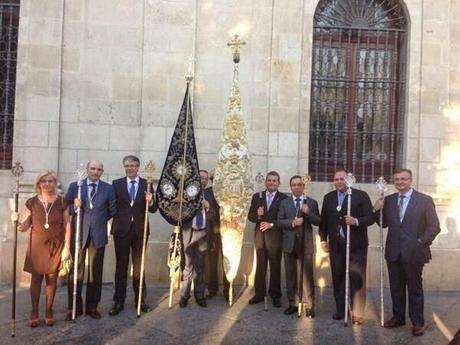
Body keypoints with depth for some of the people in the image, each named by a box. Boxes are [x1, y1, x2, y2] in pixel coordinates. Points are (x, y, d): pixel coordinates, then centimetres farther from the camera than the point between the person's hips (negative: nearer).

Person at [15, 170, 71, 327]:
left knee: (52, 278, 6)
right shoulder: (32, 202, 1)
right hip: (37, 245, 1)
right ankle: (34, 312, 17)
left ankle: (49, 311, 19)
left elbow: (67, 225, -1)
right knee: (36, 278, 4)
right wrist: (20, 226, -21)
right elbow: (25, 225, 4)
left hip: (56, 245, 0)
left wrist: (67, 247, -6)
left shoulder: (62, 202, -1)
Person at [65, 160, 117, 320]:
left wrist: (99, 220, 7)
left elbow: (112, 210, 9)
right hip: (78, 234, 0)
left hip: (98, 235, 1)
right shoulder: (75, 186, 4)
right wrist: (74, 206, -15)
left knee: (95, 272, 8)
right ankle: (74, 307, 16)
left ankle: (92, 307, 19)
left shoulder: (108, 188, 5)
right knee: (75, 272, 4)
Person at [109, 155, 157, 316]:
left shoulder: (146, 184, 3)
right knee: (121, 267, 7)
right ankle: (118, 302, 16)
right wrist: (113, 222, -13)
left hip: (140, 230, 0)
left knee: (139, 267, 11)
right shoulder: (116, 184, 3)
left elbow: (153, 209, 1)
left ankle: (140, 300, 22)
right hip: (121, 230, 0)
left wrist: (150, 202, -19)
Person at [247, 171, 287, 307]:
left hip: (275, 236, -2)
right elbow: (250, 216, 6)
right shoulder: (257, 196, 8)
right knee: (260, 266, 7)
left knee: (275, 266, 5)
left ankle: (275, 295, 16)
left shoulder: (284, 198, -1)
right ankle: (259, 293, 17)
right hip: (260, 235, 2)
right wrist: (258, 216, -14)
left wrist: (272, 224, -17)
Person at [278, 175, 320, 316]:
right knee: (291, 275, 9)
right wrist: (292, 222, -15)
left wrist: (308, 213, -17)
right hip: (289, 243, 2)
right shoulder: (284, 203, 8)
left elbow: (318, 221, 0)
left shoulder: (312, 202, 4)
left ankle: (309, 306, 7)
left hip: (306, 243, -2)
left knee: (307, 275, 0)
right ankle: (292, 303, 20)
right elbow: (279, 221, 1)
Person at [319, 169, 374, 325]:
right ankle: (340, 309, 23)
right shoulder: (328, 197, 11)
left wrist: (356, 221, -24)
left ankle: (357, 312, 5)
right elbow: (324, 220, 14)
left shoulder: (361, 195, -3)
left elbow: (370, 217, -8)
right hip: (336, 245, 4)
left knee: (356, 278, -3)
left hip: (356, 245, -4)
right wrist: (323, 239, 9)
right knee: (337, 278, 11)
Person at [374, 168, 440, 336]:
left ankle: (417, 323, 22)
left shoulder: (425, 200, -5)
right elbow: (384, 224, 7)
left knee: (415, 289, 8)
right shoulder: (388, 200, 6)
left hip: (413, 252, -4)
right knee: (396, 287, 14)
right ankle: (398, 317, 30)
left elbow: (434, 226, -4)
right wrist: (377, 210, -9)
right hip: (393, 252, 4)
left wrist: (421, 242, -12)